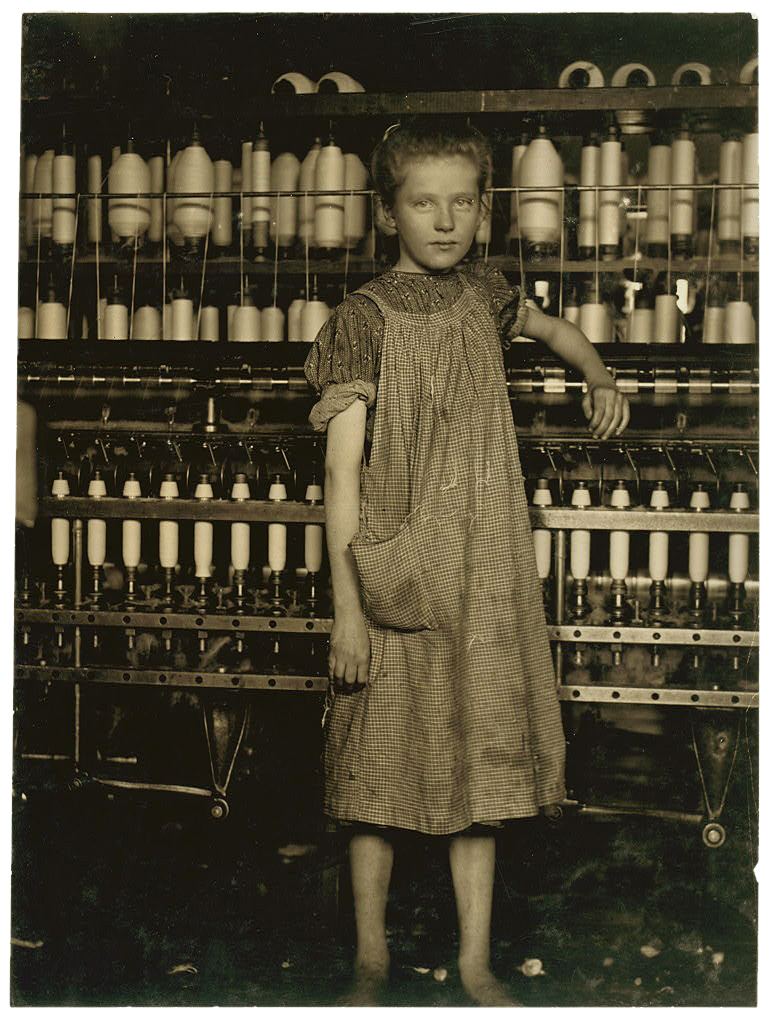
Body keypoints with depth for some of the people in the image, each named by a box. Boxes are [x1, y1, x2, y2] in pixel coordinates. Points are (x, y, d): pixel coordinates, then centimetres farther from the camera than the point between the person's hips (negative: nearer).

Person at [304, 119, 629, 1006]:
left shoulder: (482, 294, 6)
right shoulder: (364, 318, -8)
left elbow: (553, 329, 31)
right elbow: (342, 472, -11)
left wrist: (600, 380, 13)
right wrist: (346, 609, -14)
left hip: (485, 580, 4)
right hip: (394, 578, -4)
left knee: (481, 761, 9)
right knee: (379, 764, 5)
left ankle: (476, 963, 23)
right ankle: (371, 959, 24)